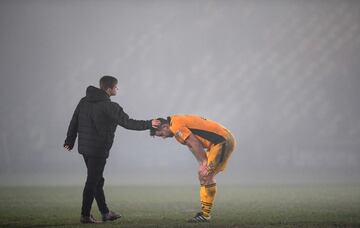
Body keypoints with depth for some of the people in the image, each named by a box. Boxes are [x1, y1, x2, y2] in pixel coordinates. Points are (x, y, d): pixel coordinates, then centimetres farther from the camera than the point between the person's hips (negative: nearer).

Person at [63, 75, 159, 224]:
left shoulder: (84, 101, 8)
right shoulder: (109, 106, -15)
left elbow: (74, 122, 12)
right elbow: (127, 123, -15)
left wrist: (70, 141, 20)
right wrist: (148, 124, -7)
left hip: (84, 148, 8)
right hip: (98, 149, -8)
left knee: (97, 180, 16)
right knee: (92, 182, -2)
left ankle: (105, 213, 25)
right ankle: (85, 216, 1)